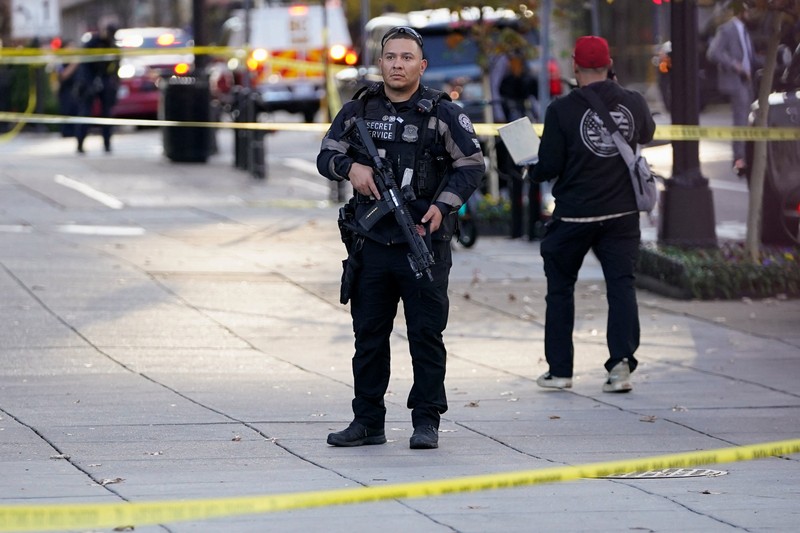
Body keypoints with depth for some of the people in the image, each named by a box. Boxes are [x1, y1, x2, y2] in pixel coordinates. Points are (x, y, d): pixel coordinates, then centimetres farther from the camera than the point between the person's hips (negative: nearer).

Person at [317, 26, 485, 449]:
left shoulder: (443, 113, 0)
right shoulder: (358, 110, 9)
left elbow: (471, 165, -1)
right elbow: (326, 156, 10)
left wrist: (443, 205, -15)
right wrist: (351, 167, -12)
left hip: (424, 243, -3)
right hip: (371, 243, 3)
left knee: (426, 335, -1)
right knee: (368, 334, 8)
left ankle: (426, 422, 5)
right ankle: (367, 421, 15)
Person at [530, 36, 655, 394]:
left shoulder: (562, 110, -14)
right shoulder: (634, 104, -2)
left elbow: (549, 167, -11)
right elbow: (647, 135, 20)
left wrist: (533, 173, 10)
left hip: (574, 215, -2)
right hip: (622, 213, 2)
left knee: (560, 287, 12)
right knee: (621, 284, 3)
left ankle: (559, 370, 15)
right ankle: (622, 361, -14)